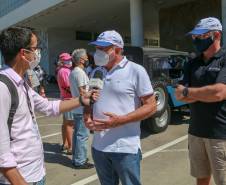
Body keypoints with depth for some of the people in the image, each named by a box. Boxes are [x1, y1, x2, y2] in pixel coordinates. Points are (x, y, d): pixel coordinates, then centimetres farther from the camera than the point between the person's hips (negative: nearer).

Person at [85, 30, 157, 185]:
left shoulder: (136, 71, -7)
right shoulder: (96, 72, 10)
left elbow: (151, 106, -10)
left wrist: (120, 120, -20)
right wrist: (87, 118, -2)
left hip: (126, 148, -5)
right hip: (99, 146, 6)